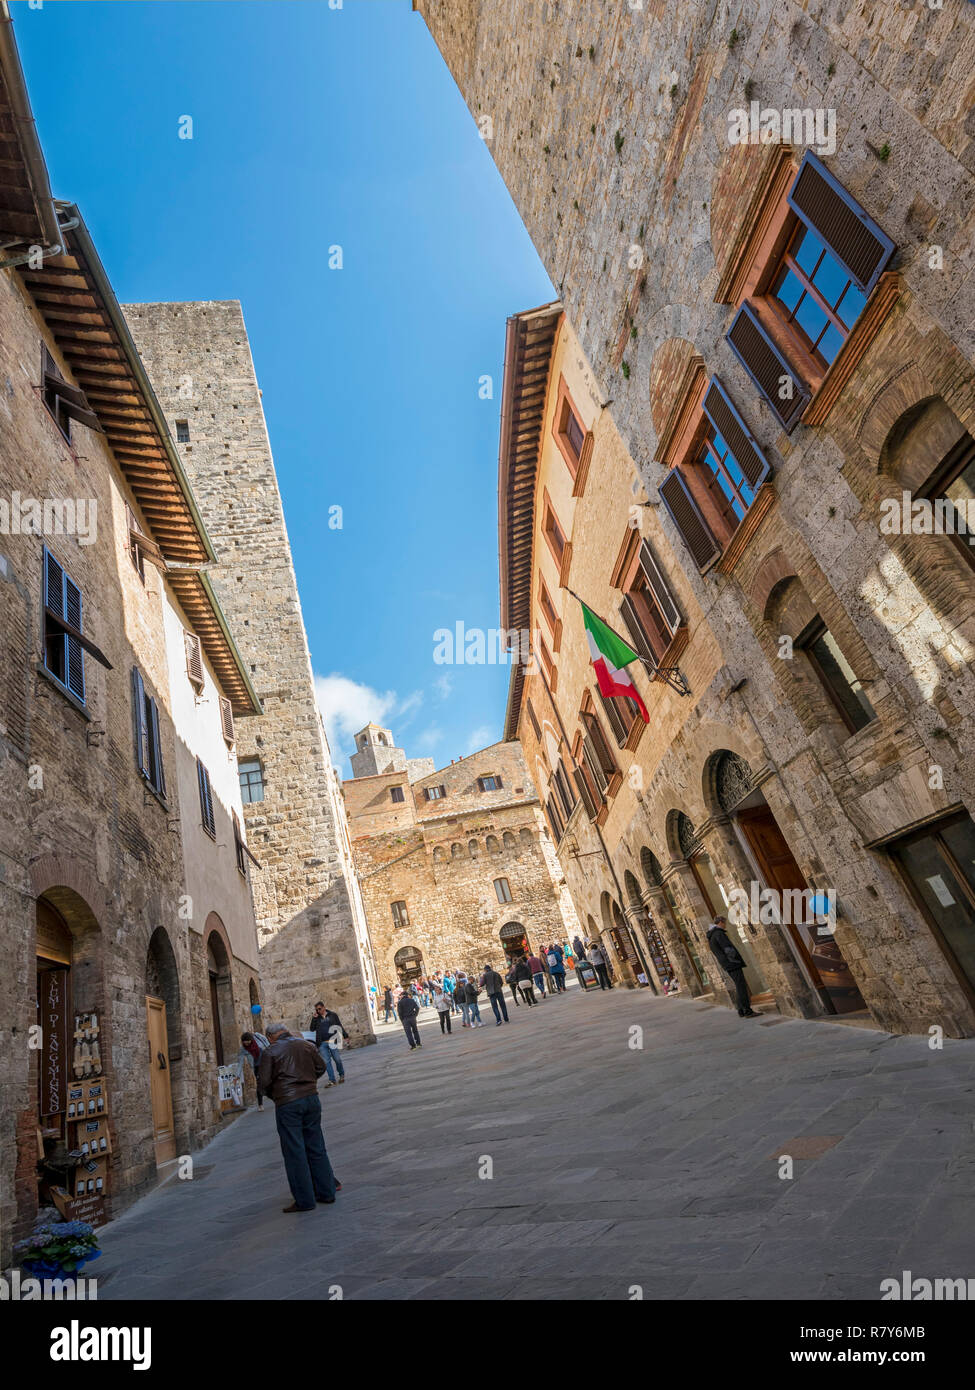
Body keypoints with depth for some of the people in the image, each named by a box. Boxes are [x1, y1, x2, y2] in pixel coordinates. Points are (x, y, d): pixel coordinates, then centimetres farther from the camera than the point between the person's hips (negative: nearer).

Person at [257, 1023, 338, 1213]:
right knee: (316, 1147, 14)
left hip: (287, 1104, -5)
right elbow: (321, 1067, 12)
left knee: (294, 1152, 5)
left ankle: (305, 1201, 10)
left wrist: (273, 1096, 12)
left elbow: (264, 1081, -7)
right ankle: (326, 1192, 22)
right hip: (311, 1098, 5)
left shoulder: (269, 1052, -6)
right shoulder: (307, 1045, 7)